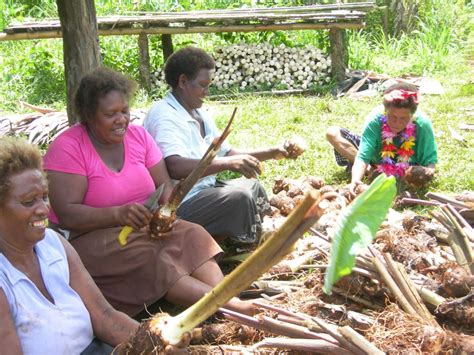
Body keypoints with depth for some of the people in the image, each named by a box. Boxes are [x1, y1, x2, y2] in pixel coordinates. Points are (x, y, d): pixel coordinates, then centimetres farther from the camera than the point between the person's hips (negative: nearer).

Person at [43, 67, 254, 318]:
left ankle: (227, 297, -39)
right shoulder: (67, 148, -13)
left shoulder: (138, 135, 4)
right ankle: (229, 305, -38)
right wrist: (119, 214, -35)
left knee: (191, 236, -21)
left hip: (141, 229, 6)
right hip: (88, 238, -5)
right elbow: (67, 214, -20)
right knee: (144, 257, -32)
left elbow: (165, 187, 3)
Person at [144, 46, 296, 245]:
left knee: (252, 186, 11)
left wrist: (271, 153, 5)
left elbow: (228, 153, 17)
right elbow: (174, 167, -34)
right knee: (240, 197, -21)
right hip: (179, 205, -10)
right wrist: (228, 163, -40)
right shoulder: (164, 115, -18)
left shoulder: (199, 116, 13)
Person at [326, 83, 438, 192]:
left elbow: (430, 162, -24)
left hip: (407, 168, -1)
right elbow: (362, 156, -35)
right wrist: (355, 180, -53)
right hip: (376, 158, 1)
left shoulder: (422, 124, -29)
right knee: (332, 133, -16)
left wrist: (429, 171, -47)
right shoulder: (376, 119, -30)